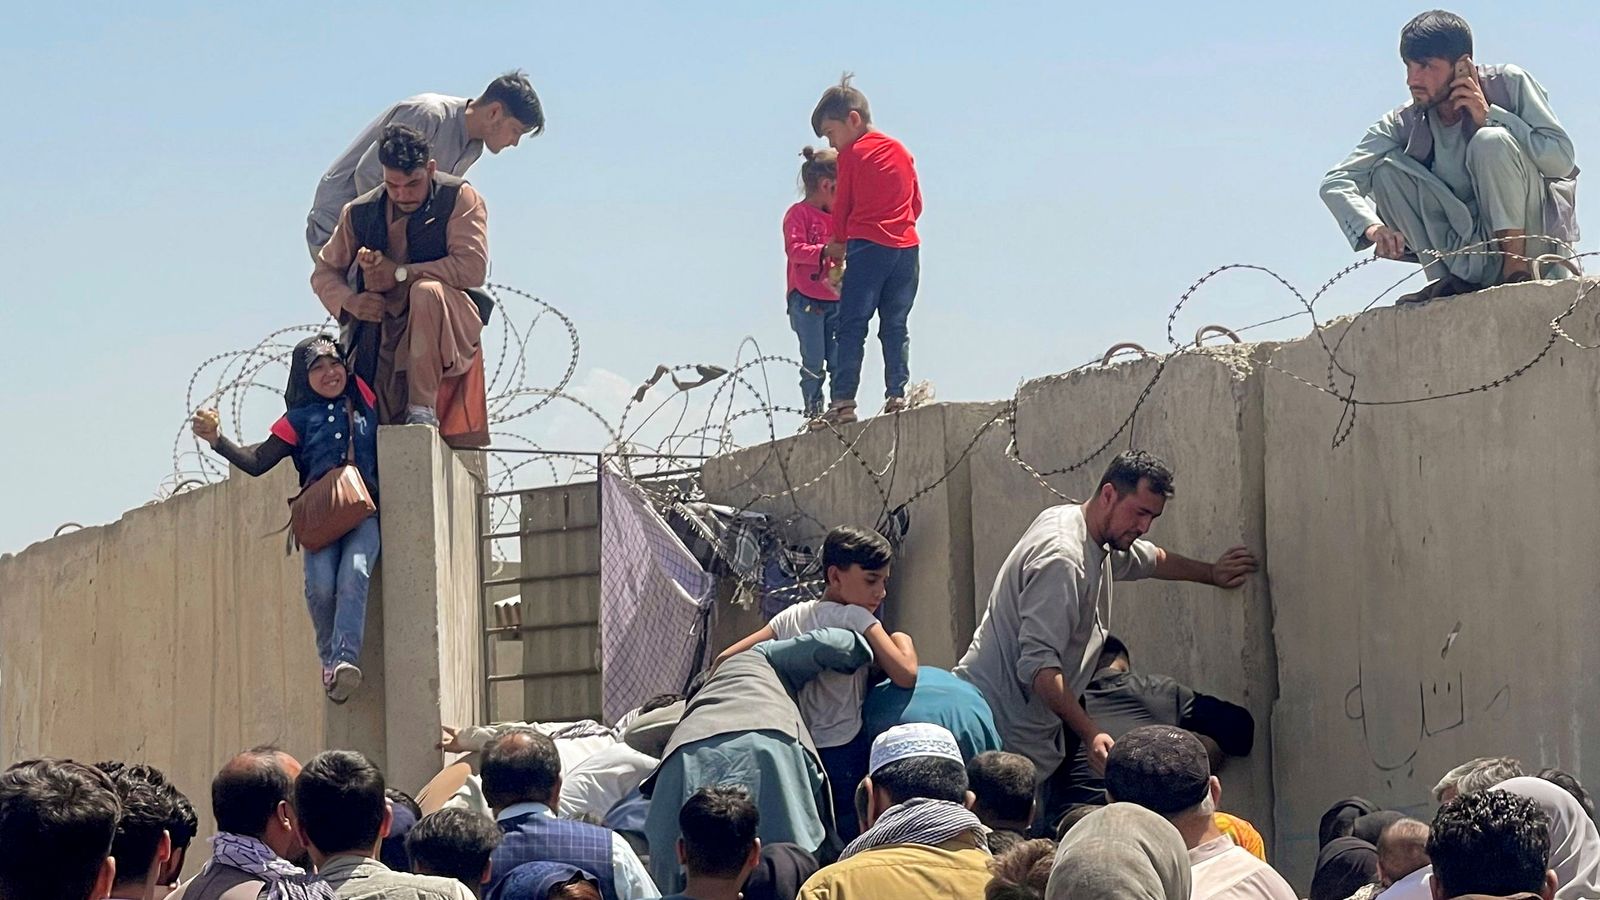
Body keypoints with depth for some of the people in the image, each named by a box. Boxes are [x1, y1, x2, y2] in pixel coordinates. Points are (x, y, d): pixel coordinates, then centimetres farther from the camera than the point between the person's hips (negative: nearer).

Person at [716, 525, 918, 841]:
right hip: (844, 755, -7)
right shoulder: (855, 619, -10)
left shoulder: (791, 617, 10)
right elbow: (905, 675, -19)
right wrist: (902, 641, 0)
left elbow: (725, 661, 8)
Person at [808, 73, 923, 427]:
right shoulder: (902, 152, 15)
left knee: (851, 326, -5)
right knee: (896, 326, 9)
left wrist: (838, 242, 18)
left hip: (868, 247, -6)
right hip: (907, 246, 6)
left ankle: (843, 400, -10)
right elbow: (916, 203, 17)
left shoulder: (852, 154, -1)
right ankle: (897, 393, 1)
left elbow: (842, 205, 3)